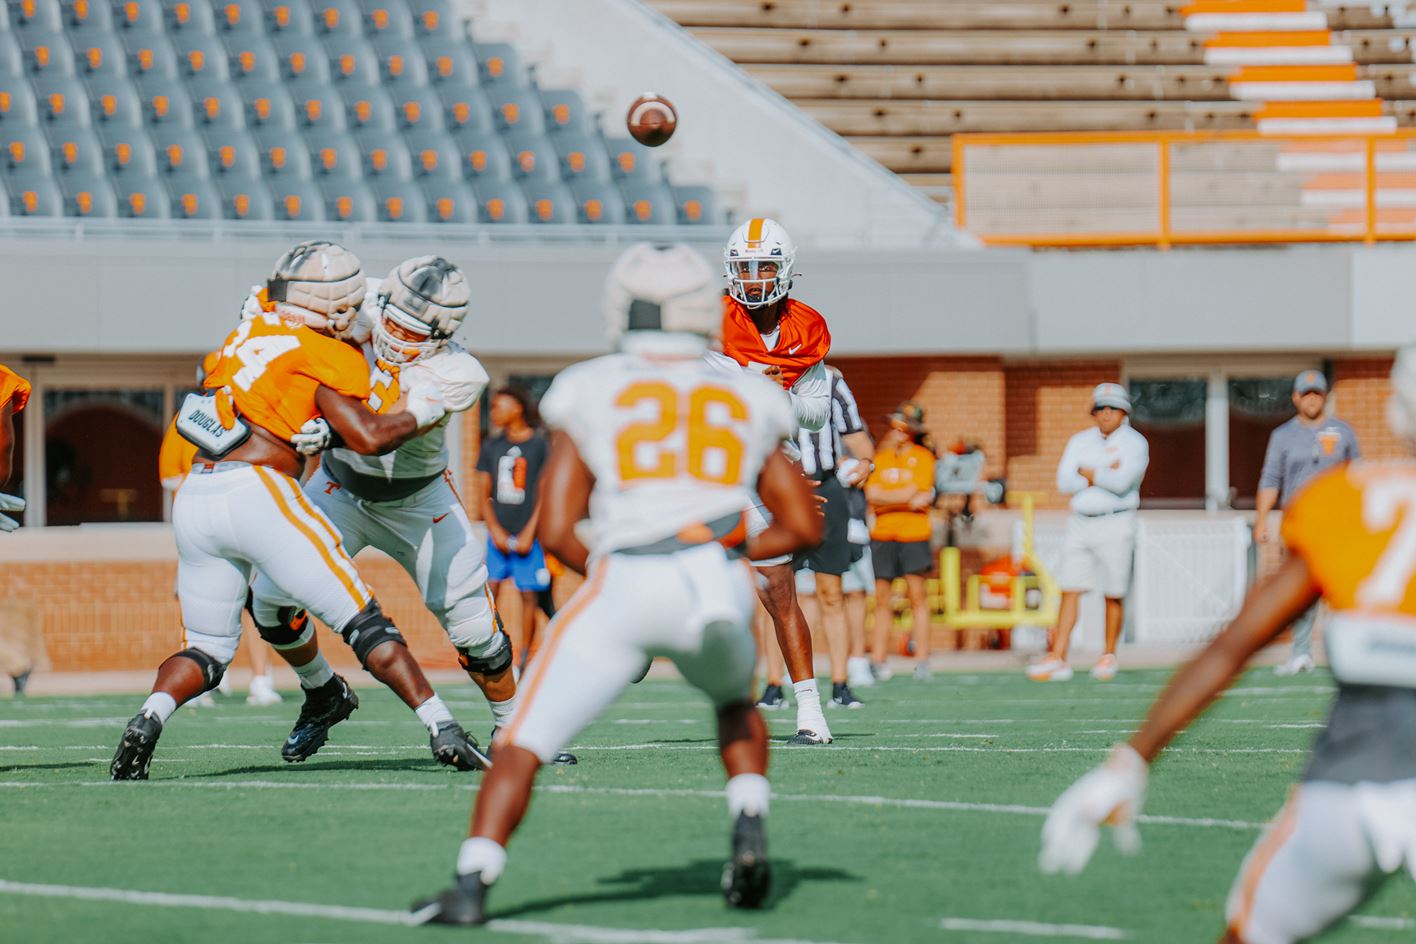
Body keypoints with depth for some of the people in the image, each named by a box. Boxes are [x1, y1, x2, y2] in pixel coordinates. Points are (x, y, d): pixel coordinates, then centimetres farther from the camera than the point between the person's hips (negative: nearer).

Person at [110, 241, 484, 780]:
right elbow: (367, 438, -5)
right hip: (256, 492, -5)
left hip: (195, 496, 6)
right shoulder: (325, 356, 1)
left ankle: (148, 720, -14)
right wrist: (419, 413, 10)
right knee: (361, 620, 3)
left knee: (206, 650, 13)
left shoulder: (249, 334, 20)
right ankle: (441, 729, -1)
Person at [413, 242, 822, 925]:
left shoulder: (590, 394, 12)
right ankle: (749, 832, 13)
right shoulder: (745, 402, 20)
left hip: (624, 586, -3)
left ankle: (470, 887, -10)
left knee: (524, 745, 5)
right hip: (719, 588, 3)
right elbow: (804, 527, 20)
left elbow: (555, 532, 6)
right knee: (736, 701, 34)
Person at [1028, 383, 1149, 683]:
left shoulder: (1135, 444, -3)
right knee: (1069, 591, -3)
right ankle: (1058, 659, -7)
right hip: (1079, 523, 4)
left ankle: (1109, 656, 15)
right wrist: (1104, 476, -9)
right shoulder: (1080, 442, 12)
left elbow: (1121, 483, -19)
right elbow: (1064, 482, -2)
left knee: (1113, 596, -1)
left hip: (1115, 524, -4)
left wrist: (1087, 473, -6)